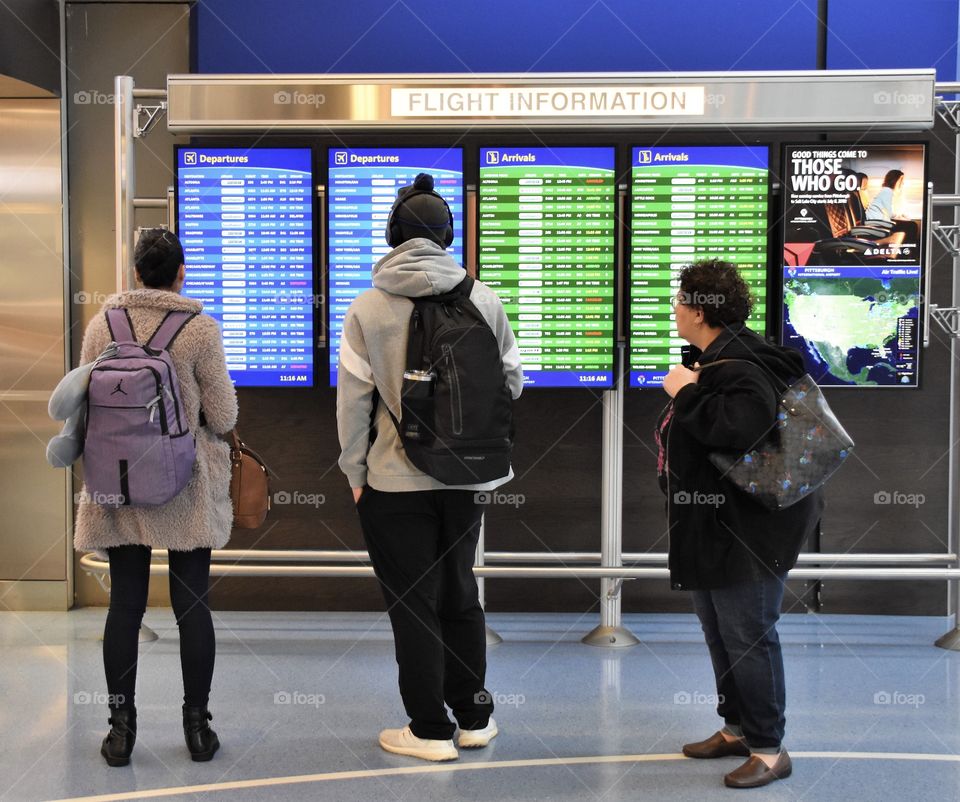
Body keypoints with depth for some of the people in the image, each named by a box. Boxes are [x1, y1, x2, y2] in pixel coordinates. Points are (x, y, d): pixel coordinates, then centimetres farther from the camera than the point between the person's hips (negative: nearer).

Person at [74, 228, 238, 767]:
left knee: (125, 604, 8)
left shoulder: (102, 324, 0)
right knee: (193, 604, 6)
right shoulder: (201, 328, -9)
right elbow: (224, 417, -6)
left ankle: (121, 726, 15)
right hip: (187, 489, -2)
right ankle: (198, 724, 15)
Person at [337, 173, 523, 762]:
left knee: (413, 602, 7)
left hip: (396, 479, -3)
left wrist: (355, 470, 2)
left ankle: (431, 729, 15)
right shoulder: (483, 299, -2)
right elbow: (513, 380, 4)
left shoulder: (367, 308, -8)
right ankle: (474, 717, 27)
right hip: (467, 476, 3)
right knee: (460, 592, 18)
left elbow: (353, 397, -8)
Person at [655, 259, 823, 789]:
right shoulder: (712, 360, 11)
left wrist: (686, 394, -29)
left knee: (748, 638, -3)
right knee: (719, 635, 20)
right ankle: (736, 729, 34)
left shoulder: (739, 366, -22)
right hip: (710, 528, 11)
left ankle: (768, 749, 10)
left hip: (748, 531, -11)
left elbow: (741, 427, -40)